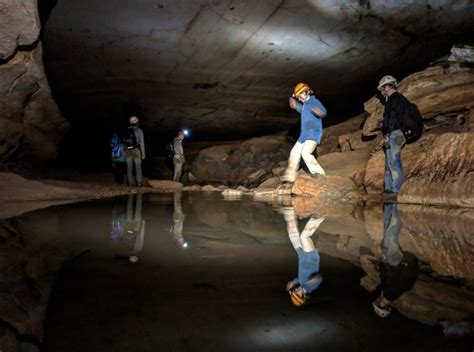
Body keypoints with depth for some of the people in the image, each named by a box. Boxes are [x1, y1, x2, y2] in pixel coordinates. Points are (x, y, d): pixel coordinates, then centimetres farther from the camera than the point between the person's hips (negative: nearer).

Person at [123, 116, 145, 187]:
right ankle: (139, 182, -3)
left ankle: (131, 182, 4)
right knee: (138, 167, 0)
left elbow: (124, 142, 9)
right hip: (136, 150, -3)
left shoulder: (126, 131, 10)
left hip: (128, 151, 3)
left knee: (129, 168, 5)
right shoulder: (139, 130, -1)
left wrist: (124, 151, 14)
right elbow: (142, 142, -6)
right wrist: (143, 153, -4)